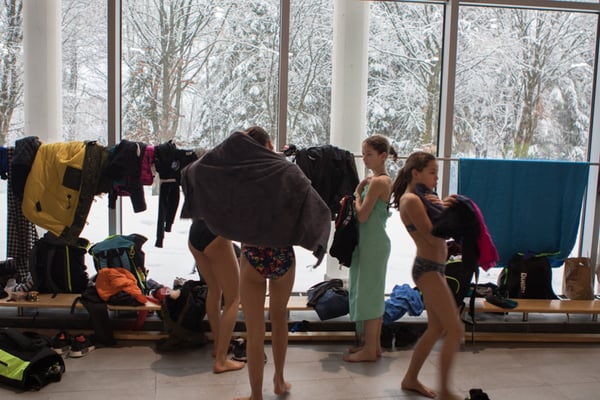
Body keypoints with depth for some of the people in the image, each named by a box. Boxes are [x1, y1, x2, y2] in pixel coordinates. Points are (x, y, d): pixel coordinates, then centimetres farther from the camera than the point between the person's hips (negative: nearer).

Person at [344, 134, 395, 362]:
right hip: (374, 242, 10)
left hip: (372, 243, -10)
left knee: (368, 292, -3)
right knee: (374, 293, 15)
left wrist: (357, 192, -6)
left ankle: (369, 350, 6)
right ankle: (373, 344, 26)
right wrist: (359, 192, -2)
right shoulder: (384, 179, 12)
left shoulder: (377, 181, -17)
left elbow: (362, 215, -19)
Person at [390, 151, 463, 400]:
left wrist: (441, 207, -5)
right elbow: (433, 237, -19)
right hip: (428, 269, -10)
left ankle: (411, 379, 26)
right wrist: (442, 209, -8)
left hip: (431, 268, 10)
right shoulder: (411, 199, -15)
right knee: (456, 329, -7)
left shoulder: (421, 197, 15)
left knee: (437, 328, 16)